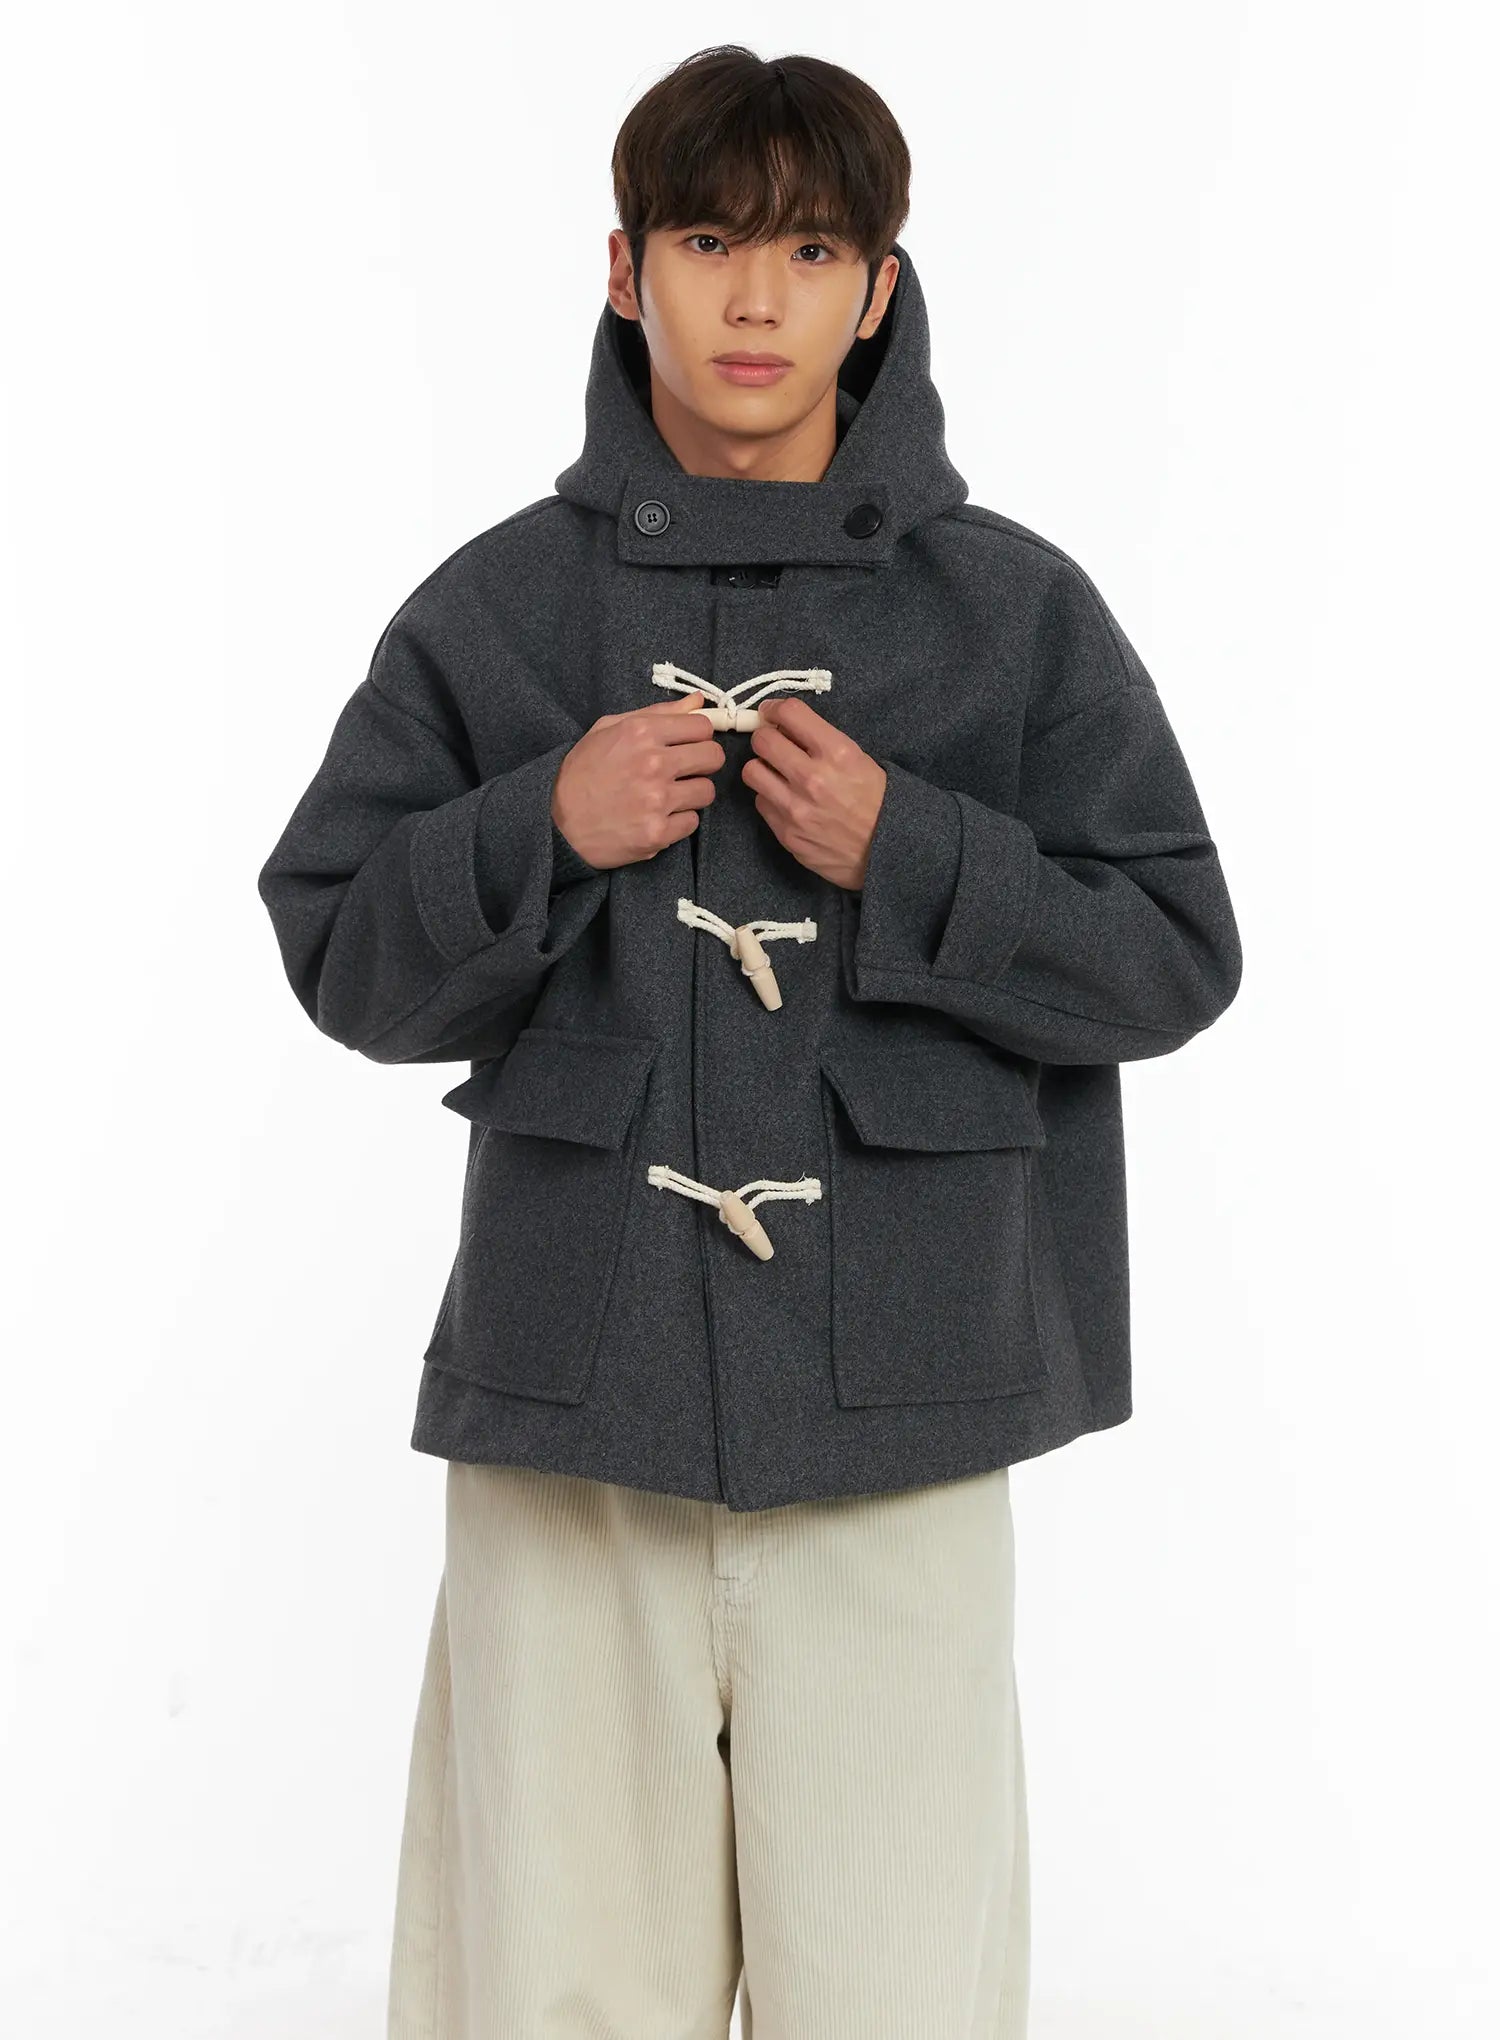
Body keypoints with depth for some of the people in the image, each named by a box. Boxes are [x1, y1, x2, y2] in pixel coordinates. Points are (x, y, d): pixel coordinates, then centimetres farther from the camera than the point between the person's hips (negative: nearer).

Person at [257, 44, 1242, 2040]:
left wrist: (908, 855, -10)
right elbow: (342, 958, 9)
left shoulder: (1014, 607, 6)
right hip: (569, 1402, 1)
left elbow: (1174, 954, 4)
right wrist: (545, 828, -8)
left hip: (895, 1415, -1)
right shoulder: (497, 608, 8)